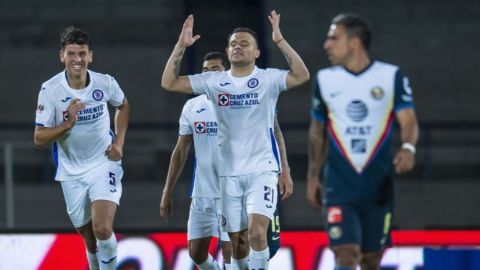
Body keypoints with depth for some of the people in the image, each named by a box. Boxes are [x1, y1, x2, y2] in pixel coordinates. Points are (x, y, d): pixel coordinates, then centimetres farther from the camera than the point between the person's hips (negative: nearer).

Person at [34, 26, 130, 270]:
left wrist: (119, 142, 4)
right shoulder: (50, 90, -14)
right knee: (90, 241, 9)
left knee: (102, 230, -21)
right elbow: (39, 139, -13)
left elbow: (123, 106, 15)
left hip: (104, 165, -1)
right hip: (71, 173, 1)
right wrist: (67, 124, -29)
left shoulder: (105, 83, -10)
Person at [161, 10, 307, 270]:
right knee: (237, 244, 9)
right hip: (229, 173, 4)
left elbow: (301, 76, -23)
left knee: (256, 233, -22)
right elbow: (169, 82, 1)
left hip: (262, 170, -4)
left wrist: (280, 40, -29)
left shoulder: (268, 78, -5)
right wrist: (181, 46, -10)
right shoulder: (214, 81, 4)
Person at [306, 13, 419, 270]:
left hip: (378, 187, 0)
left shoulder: (391, 77, -2)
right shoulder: (325, 79, 5)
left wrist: (408, 148, -30)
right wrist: (313, 177, 13)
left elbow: (408, 121, -9)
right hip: (339, 187, 0)